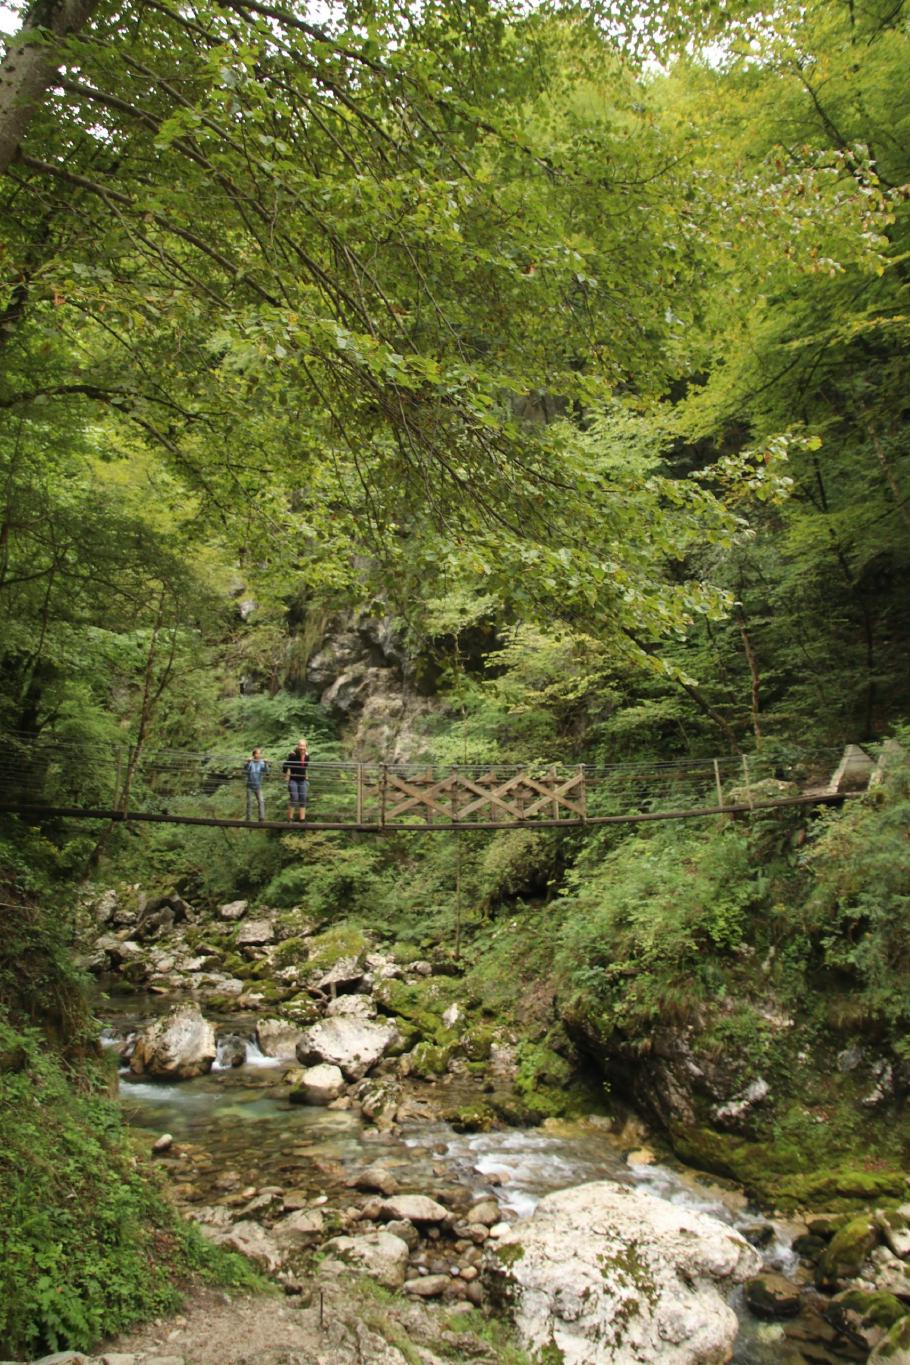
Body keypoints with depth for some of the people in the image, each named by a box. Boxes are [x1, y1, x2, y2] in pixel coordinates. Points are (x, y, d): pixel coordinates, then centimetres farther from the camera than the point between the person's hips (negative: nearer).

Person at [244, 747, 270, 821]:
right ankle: (249, 818, 14)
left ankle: (262, 818, -7)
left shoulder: (262, 763, -1)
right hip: (250, 786, -1)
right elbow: (245, 768, -21)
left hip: (258, 786, 1)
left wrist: (266, 764, -33)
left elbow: (265, 770, -16)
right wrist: (248, 762, -39)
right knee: (249, 802, 4)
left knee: (261, 801, -9)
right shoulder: (250, 762, -5)